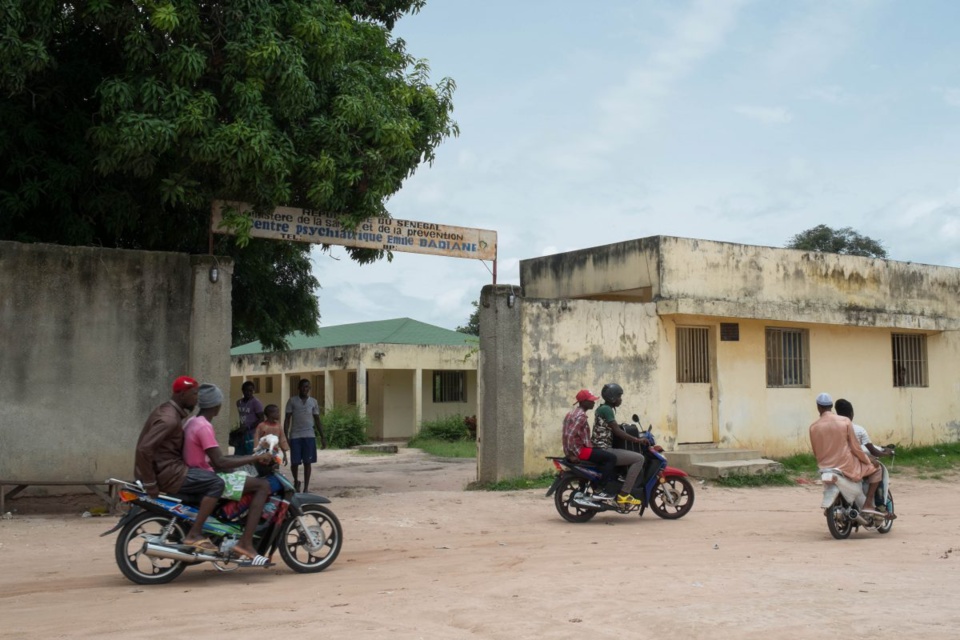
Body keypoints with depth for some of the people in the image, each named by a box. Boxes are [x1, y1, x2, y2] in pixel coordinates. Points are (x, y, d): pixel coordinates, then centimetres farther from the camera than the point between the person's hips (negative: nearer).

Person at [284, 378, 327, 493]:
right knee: (294, 462, -1)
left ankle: (306, 487, 7)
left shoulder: (313, 402, 9)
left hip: (309, 436, 1)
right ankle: (296, 481, 26)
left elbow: (317, 420, 12)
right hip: (295, 436, -1)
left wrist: (323, 437, 6)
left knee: (307, 462, 0)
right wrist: (285, 436, -5)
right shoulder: (292, 401, 4)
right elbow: (287, 419, 4)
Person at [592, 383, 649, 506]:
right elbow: (617, 431, -20)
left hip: (601, 449, 11)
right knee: (639, 458, -16)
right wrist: (637, 440, -18)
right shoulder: (607, 409, -13)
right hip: (604, 451, -11)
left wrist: (636, 438, 24)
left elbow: (613, 430, 25)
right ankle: (624, 494, -18)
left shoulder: (602, 408, 19)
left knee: (634, 458, 25)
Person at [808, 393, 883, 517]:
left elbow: (816, 453, 5)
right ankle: (868, 505, 4)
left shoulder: (813, 427, -3)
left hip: (826, 469, 4)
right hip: (847, 467, -4)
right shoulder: (845, 421, -10)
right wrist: (868, 461, 8)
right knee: (876, 470, 16)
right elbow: (855, 447, -7)